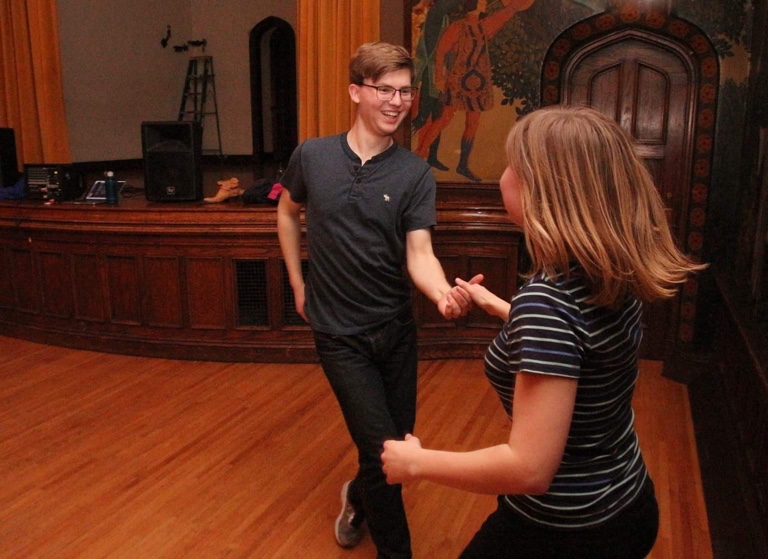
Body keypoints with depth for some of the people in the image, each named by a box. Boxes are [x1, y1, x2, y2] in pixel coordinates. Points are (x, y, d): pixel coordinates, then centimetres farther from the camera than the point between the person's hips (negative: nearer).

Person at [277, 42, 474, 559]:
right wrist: (298, 285, 8)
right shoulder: (312, 156, -6)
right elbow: (288, 212, 13)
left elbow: (419, 254, -16)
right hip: (340, 332, -2)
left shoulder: (415, 173, -8)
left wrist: (443, 293, -38)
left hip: (397, 327, 2)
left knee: (401, 442, 14)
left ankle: (358, 497, 48)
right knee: (382, 451, -5)